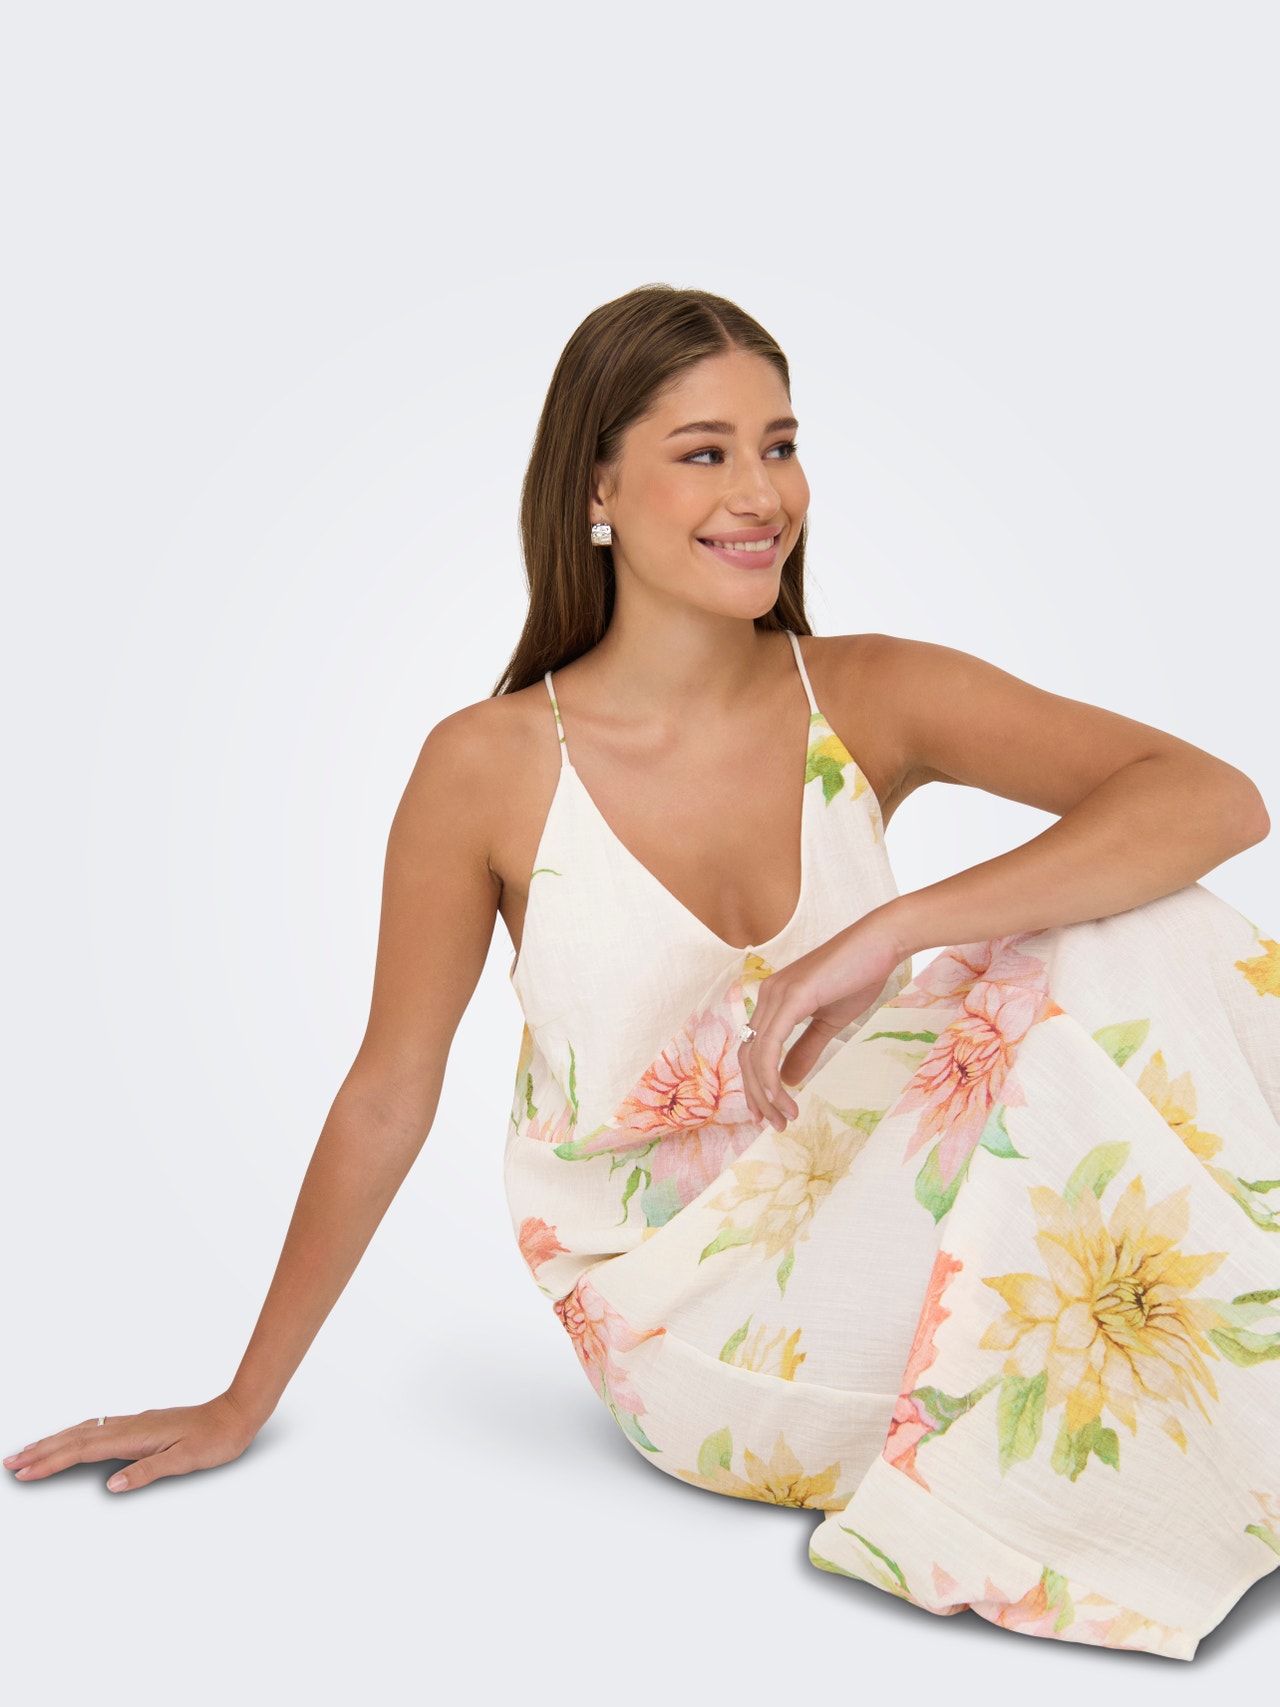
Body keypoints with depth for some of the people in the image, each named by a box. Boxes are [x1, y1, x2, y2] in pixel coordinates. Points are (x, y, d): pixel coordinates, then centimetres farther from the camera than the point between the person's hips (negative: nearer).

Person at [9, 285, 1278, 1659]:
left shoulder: (870, 699, -6)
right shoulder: (491, 767, -11)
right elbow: (387, 1095, -1)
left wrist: (890, 933, -30)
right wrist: (240, 1406, 6)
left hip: (862, 1226, 4)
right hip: (681, 1319, -3)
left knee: (1132, 940, -22)